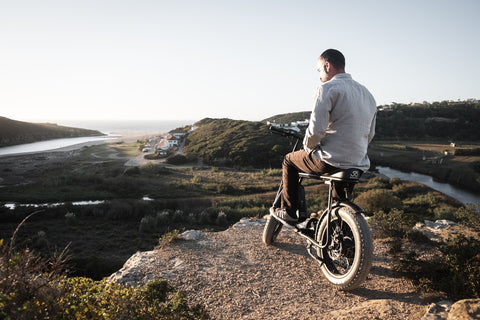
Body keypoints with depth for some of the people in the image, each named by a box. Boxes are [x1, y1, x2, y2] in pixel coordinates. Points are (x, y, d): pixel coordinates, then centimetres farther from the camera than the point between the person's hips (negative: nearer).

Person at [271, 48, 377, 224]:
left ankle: (289, 212, 23)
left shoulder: (328, 88, -10)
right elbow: (370, 134, 20)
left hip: (330, 161, -7)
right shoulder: (367, 93, 15)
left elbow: (316, 129, -20)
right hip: (360, 164, 8)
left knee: (289, 160, 18)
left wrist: (308, 147, -1)